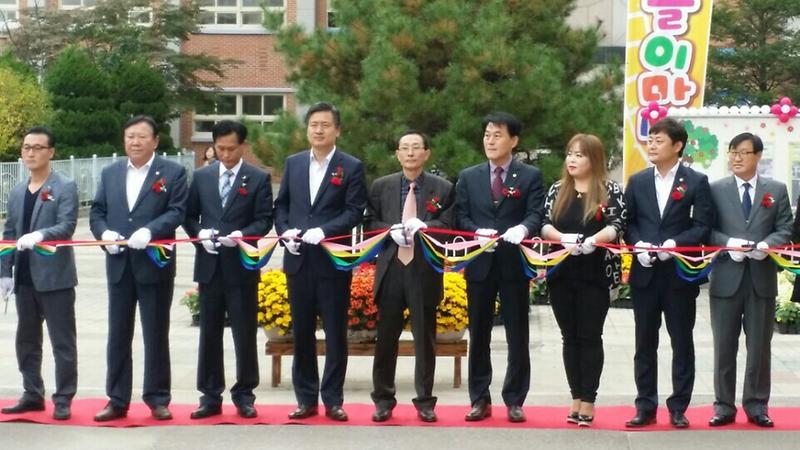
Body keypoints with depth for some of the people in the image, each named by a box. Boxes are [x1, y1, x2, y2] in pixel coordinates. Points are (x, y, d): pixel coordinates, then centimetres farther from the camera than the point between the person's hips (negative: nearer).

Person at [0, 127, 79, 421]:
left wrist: (40, 234, -34)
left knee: (62, 342, -1)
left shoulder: (65, 188, -4)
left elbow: (67, 226, -16)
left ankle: (63, 399, 5)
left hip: (55, 276, -6)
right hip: (25, 278, 6)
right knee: (26, 340, 12)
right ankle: (33, 395, 21)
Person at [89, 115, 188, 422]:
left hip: (155, 264, -4)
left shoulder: (172, 172, -1)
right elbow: (96, 213, 10)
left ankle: (158, 399, 13)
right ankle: (117, 401, 14)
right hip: (119, 266, 4)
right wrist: (104, 233, -11)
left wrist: (149, 230, -26)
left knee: (156, 335, 4)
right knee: (118, 335, 7)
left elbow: (177, 212, -11)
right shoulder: (110, 173, 13)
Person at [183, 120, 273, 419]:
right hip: (209, 265, 3)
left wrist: (241, 234, -20)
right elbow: (189, 216, 11)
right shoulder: (201, 177, 10)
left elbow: (264, 220, -4)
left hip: (242, 266, -3)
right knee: (209, 333, 7)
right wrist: (200, 233, -9)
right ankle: (210, 396, 15)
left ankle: (244, 395, 13)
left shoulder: (258, 179, 1)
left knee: (245, 333, 3)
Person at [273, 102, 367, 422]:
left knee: (335, 333, 2)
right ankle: (306, 399, 15)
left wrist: (323, 231, -20)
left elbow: (355, 211, -8)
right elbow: (281, 204, 13)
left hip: (333, 261, -4)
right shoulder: (293, 163, 11)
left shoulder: (351, 167, -1)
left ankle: (333, 400, 9)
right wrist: (285, 232, -5)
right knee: (302, 333, 8)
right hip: (298, 260, 4)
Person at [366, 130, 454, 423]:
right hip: (390, 269, 1)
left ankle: (425, 402, 15)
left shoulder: (443, 188, 3)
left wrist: (424, 226, -19)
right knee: (386, 337, 6)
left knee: (425, 339, 6)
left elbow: (448, 226, -2)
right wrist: (391, 230, -11)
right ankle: (383, 400, 16)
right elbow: (370, 222, 7)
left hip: (425, 270, -1)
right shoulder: (381, 186, 9)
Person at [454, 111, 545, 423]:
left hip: (514, 264, -2)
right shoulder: (468, 177, 10)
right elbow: (461, 218, 4)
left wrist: (523, 228, -31)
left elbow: (536, 214, -9)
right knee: (479, 334, 8)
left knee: (517, 335, 3)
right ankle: (480, 399, 16)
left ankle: (514, 400, 11)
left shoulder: (530, 176, 3)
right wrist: (478, 233, -16)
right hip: (479, 263, 2)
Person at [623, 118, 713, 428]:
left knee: (682, 343, 4)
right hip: (645, 273, 3)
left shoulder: (696, 182, 0)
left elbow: (703, 226, -6)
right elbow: (628, 222, 8)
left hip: (680, 273, -3)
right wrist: (638, 244, -11)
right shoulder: (637, 181, 10)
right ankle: (645, 407, 13)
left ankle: (678, 408, 12)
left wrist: (673, 244, -19)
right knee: (645, 344, 7)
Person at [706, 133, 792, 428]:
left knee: (760, 347, 6)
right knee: (724, 347, 4)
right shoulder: (716, 189, 5)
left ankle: (757, 405, 16)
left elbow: (785, 229, 3)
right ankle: (724, 406, 13)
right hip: (726, 278, 0)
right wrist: (728, 243, -17)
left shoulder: (777, 190, 8)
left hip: (762, 277, 1)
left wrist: (766, 244, -16)